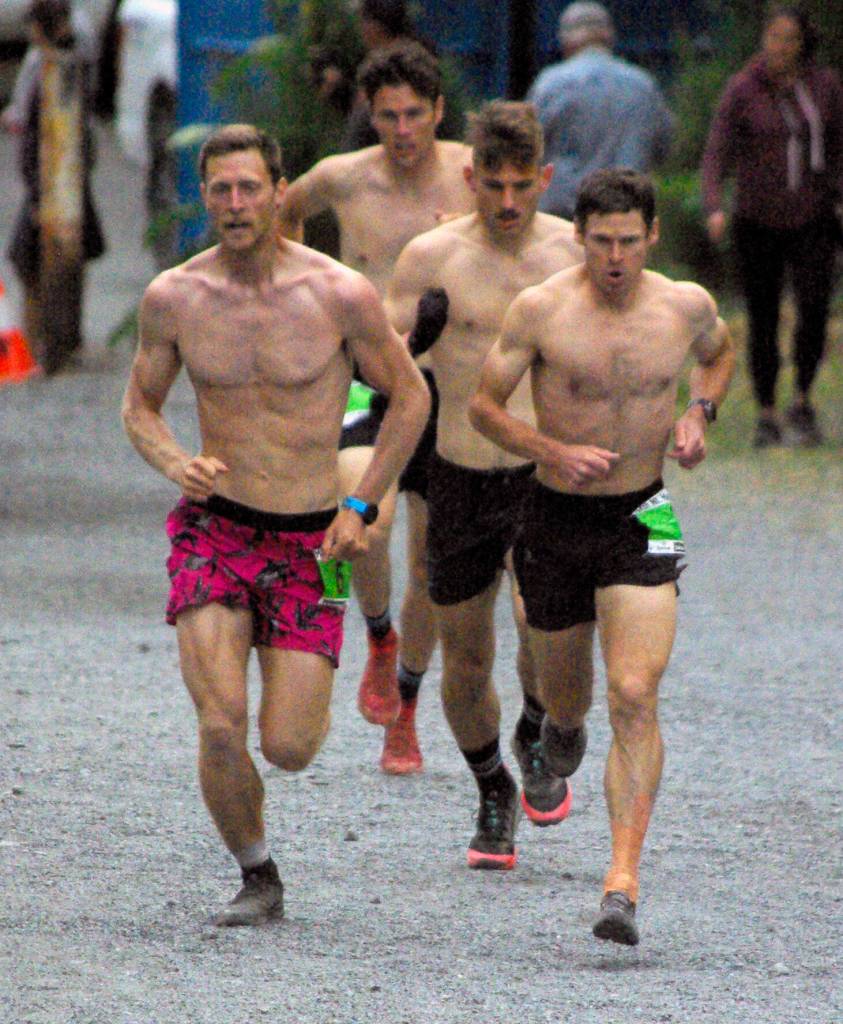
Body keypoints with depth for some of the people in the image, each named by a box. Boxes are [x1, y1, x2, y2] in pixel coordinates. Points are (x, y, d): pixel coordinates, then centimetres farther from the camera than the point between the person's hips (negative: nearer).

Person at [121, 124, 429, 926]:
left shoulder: (341, 295, -10)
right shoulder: (173, 297, -4)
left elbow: (410, 397, 3)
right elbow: (140, 406, 11)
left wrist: (360, 507, -3)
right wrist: (176, 464, -11)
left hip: (308, 541, -1)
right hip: (213, 527, 1)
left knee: (289, 750, -5)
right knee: (221, 729, -16)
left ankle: (297, 686, 33)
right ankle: (257, 879, 10)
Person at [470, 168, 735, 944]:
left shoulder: (685, 305, -3)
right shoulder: (541, 310, -11)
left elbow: (720, 353, 21)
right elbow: (484, 405, -4)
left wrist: (698, 414, 1)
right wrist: (556, 453, -20)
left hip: (641, 522, 0)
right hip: (556, 521, 0)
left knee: (635, 698, -16)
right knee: (565, 696, 16)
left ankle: (623, 884, -20)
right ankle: (563, 725, 57)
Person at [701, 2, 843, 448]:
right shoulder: (741, 90, -9)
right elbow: (716, 157, -13)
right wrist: (714, 209, -30)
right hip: (757, 223, -1)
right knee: (763, 323, 1)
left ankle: (802, 402, 5)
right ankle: (766, 416, 17)